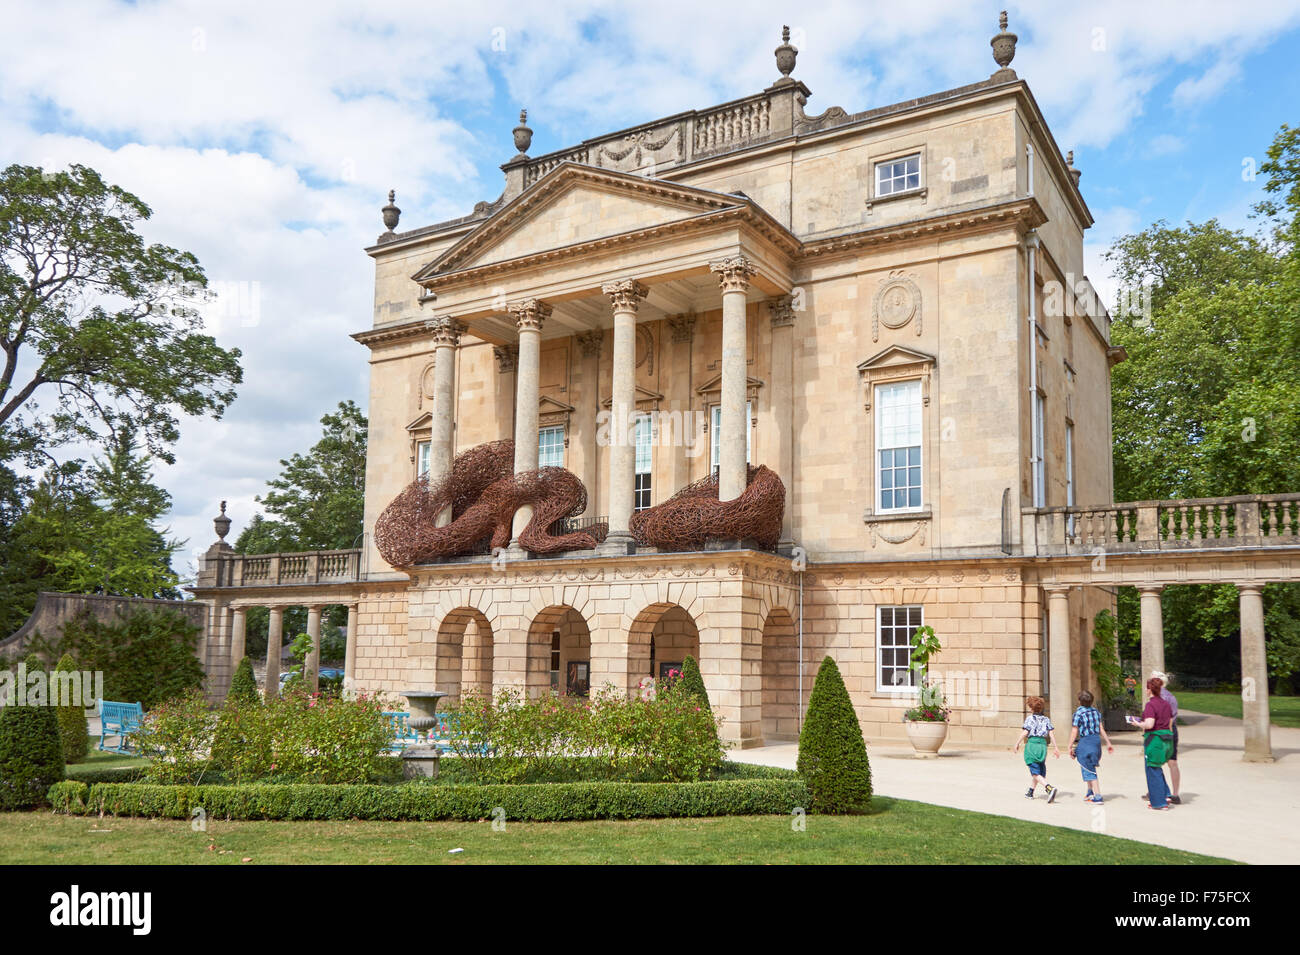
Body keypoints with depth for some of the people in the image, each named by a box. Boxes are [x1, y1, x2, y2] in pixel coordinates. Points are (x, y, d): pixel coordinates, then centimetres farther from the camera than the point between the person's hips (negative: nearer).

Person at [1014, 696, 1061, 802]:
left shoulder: (1030, 718, -4)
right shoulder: (1046, 719, 9)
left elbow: (1025, 733, -9)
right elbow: (1051, 734, 3)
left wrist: (1017, 744, 0)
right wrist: (1056, 748, 5)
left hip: (1032, 743, -6)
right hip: (1043, 744, 6)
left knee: (1035, 773, -5)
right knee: (1039, 770, 19)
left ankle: (1049, 788, -27)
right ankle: (1030, 792, 29)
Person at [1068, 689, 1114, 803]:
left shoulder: (1078, 713, -13)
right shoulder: (1096, 711, 5)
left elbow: (1074, 732, -13)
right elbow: (1101, 729, 8)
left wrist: (1070, 747, -8)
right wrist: (1108, 743, 16)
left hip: (1085, 741, -7)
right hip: (1097, 739, 7)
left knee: (1088, 770, -1)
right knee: (1090, 767, 22)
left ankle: (1097, 796, -5)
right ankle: (1090, 792, 28)